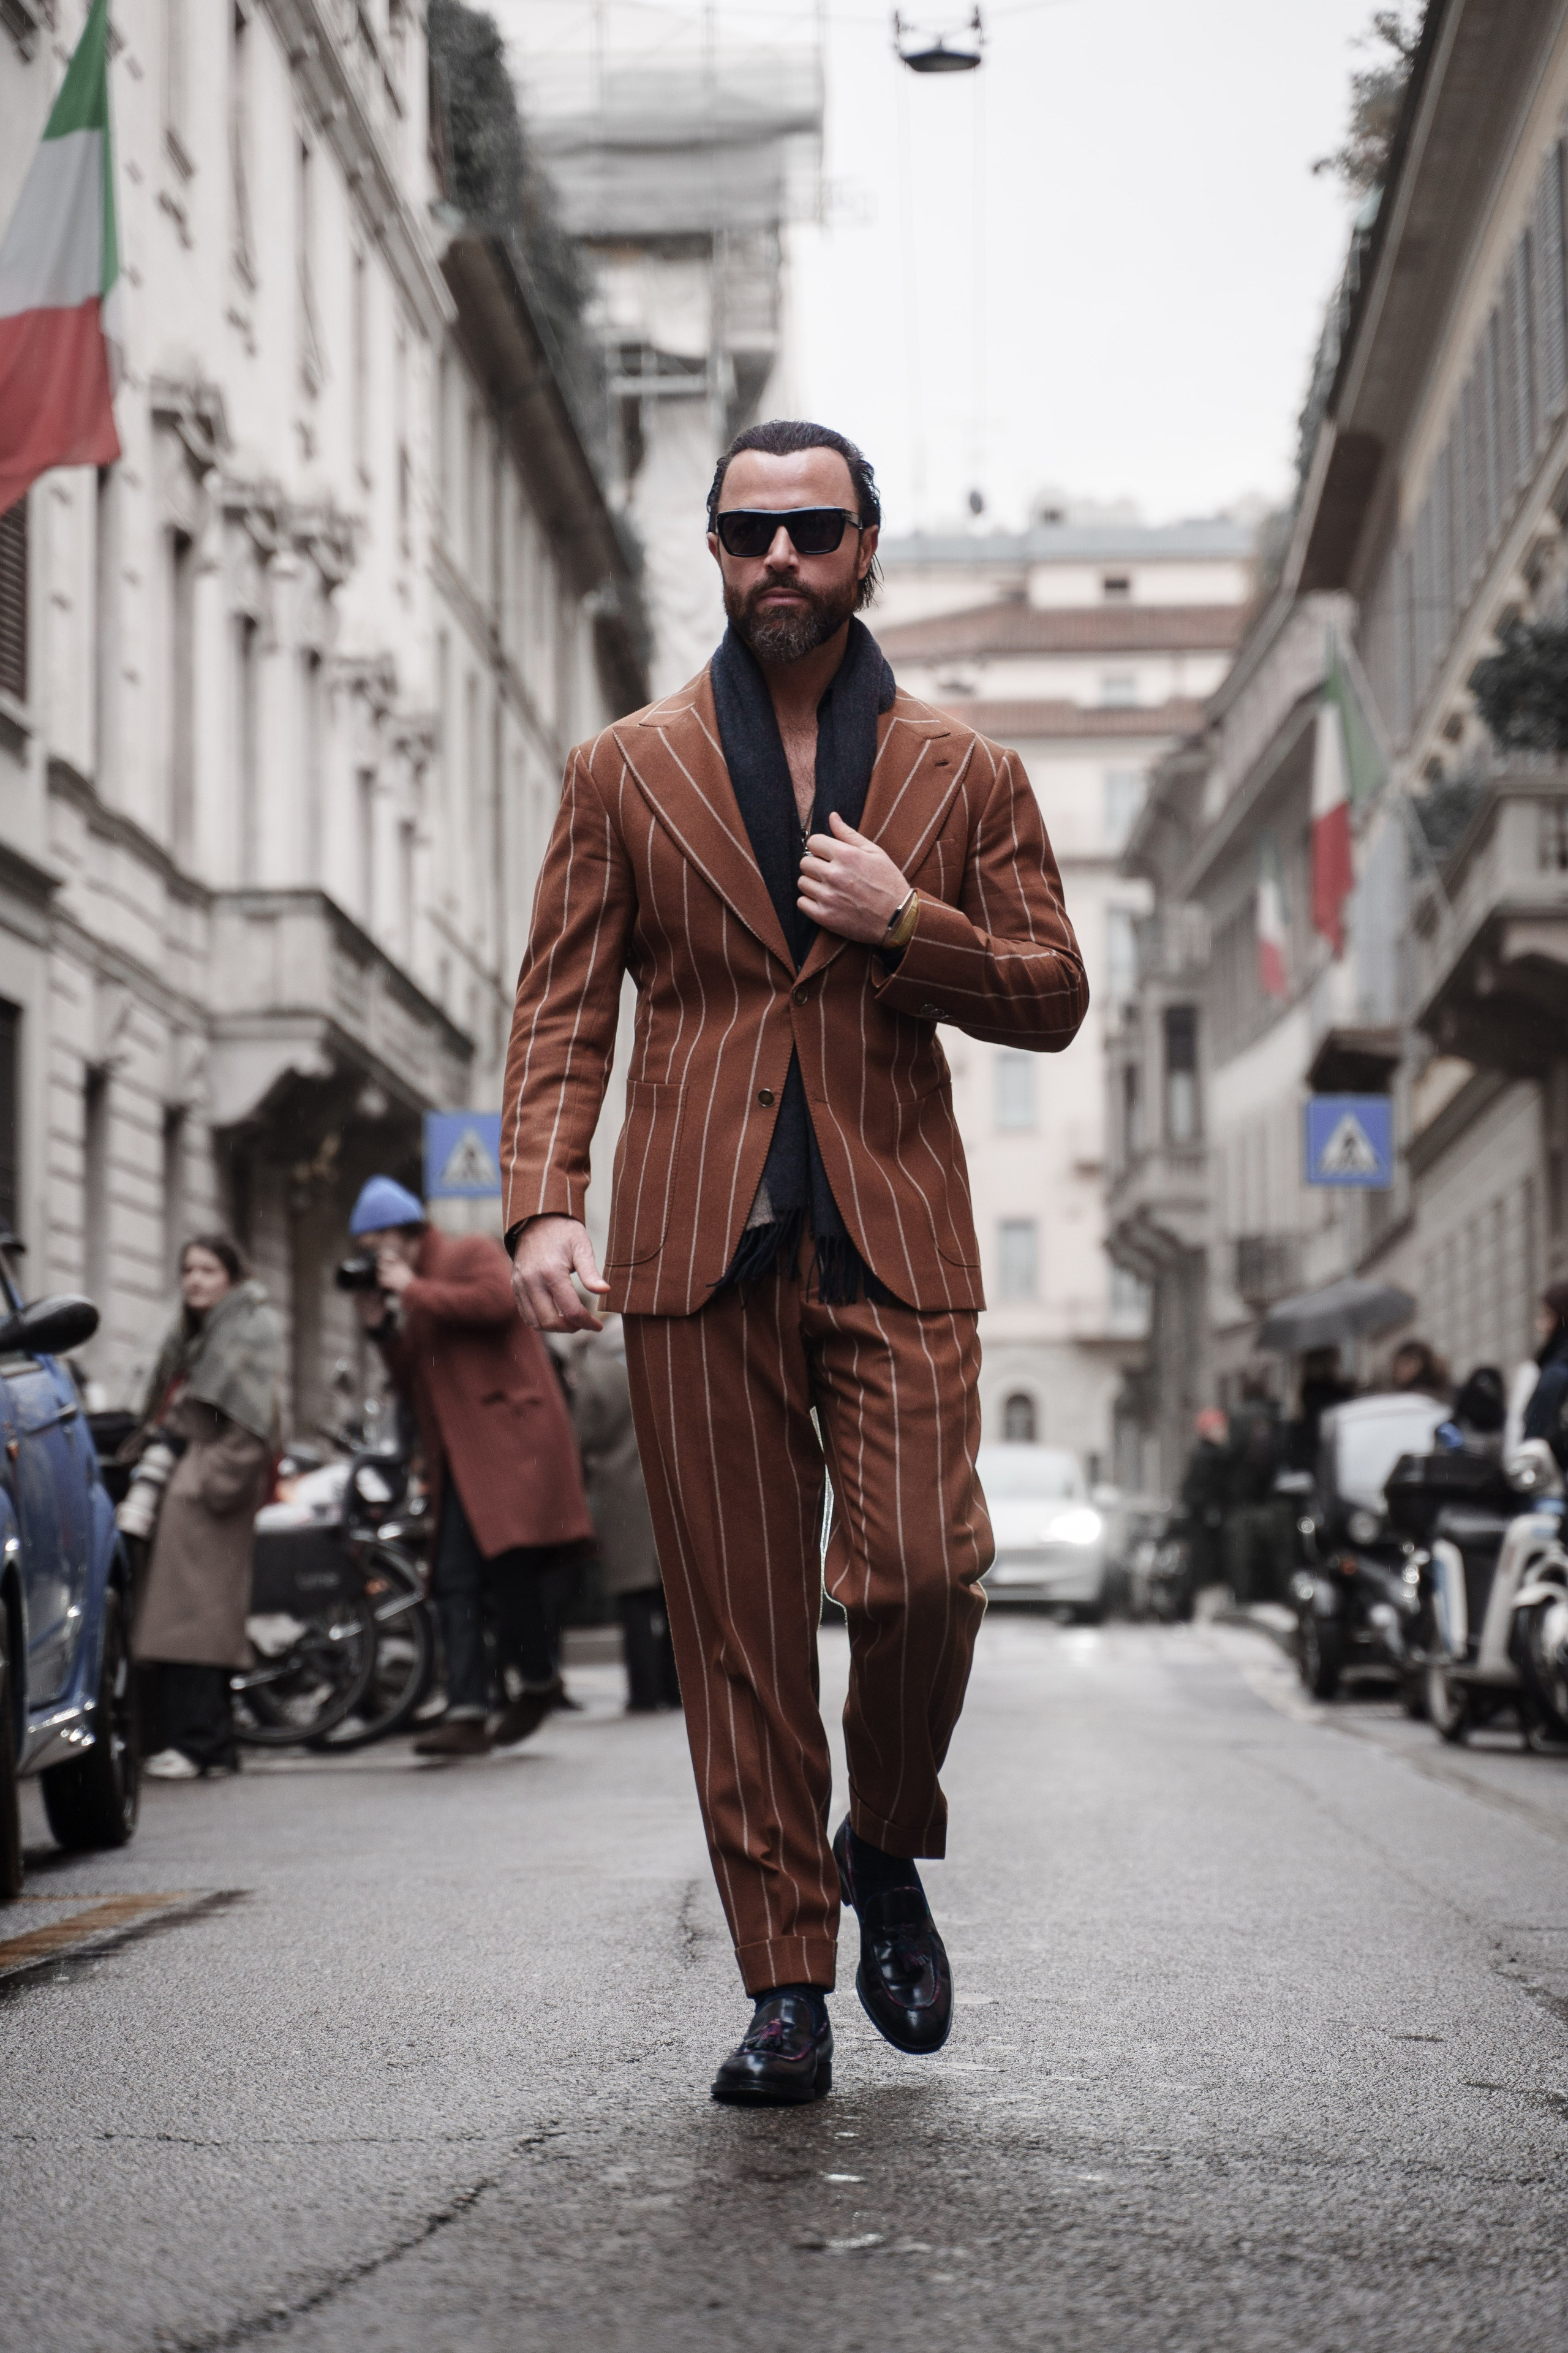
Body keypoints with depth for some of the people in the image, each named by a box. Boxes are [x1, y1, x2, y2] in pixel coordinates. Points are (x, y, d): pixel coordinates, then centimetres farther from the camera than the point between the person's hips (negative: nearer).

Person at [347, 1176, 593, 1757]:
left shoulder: (472, 1253, 3)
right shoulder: (411, 1299, 24)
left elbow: (499, 1300, -18)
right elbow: (411, 1386, 24)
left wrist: (414, 1291, -10)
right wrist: (381, 1328, 10)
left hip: (510, 1435, -8)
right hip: (457, 1455, 8)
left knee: (508, 1561, -17)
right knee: (455, 1579, -4)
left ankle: (539, 1681, 4)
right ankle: (467, 1714, -8)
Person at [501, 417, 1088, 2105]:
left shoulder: (963, 778, 11)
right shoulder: (624, 774, 11)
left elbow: (1054, 999, 11)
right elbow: (561, 1010, 6)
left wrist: (904, 926, -7)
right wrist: (543, 1205, -9)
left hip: (894, 1240, 0)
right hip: (696, 1248, 0)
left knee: (919, 1572, -15)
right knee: (736, 1632, -1)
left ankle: (886, 1853, 15)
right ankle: (785, 1989, 8)